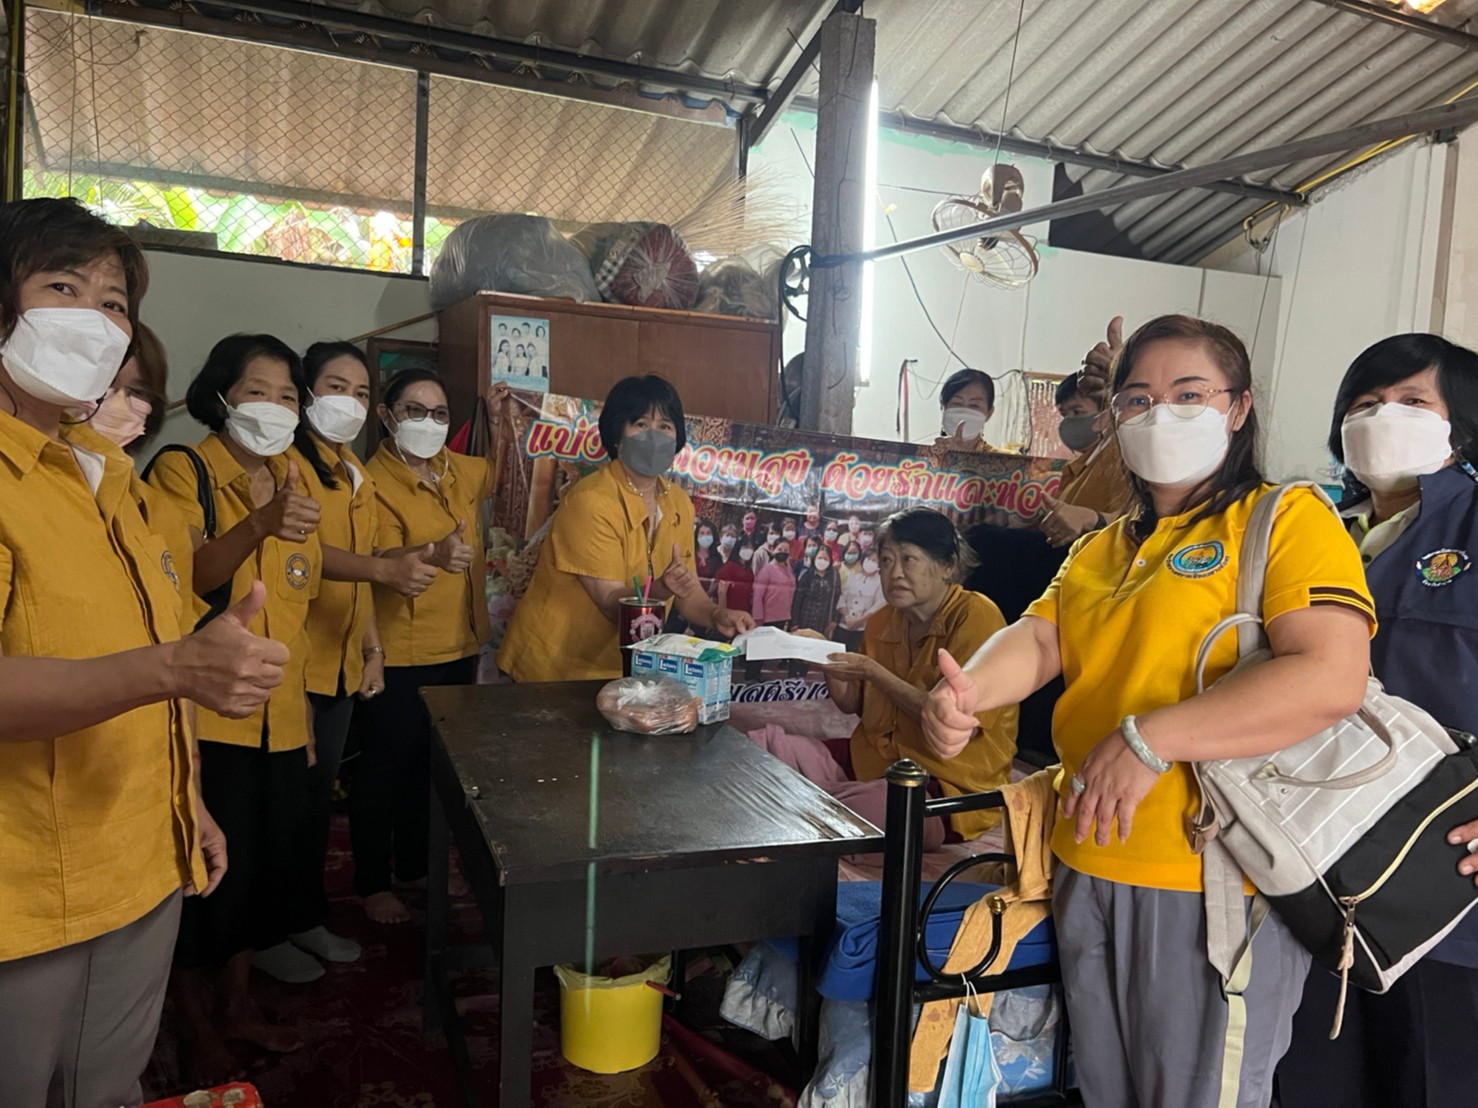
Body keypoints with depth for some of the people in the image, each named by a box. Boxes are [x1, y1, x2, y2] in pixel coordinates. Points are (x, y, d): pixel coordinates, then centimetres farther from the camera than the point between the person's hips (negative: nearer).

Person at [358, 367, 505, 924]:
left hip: (460, 647, 7)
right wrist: (433, 555, -44)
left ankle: (415, 864, 36)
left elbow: (497, 475, 31)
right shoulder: (375, 481, -14)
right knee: (386, 768, 6)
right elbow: (383, 565, -25)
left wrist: (498, 423, 18)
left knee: (435, 762, 19)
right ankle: (373, 883, 22)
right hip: (401, 654, -7)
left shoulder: (455, 469, 8)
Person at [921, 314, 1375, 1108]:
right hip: (1089, 868, 7)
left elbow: (1332, 678, -21)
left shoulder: (1288, 521, -8)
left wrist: (1150, 740, -25)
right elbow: (1038, 638, 5)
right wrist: (965, 692, -17)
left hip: (1212, 884, -7)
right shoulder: (1099, 551, 15)